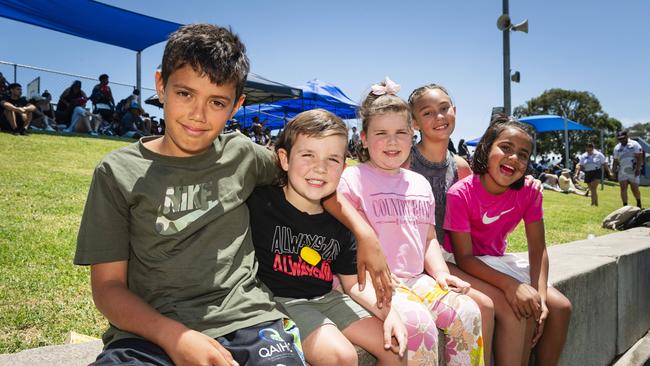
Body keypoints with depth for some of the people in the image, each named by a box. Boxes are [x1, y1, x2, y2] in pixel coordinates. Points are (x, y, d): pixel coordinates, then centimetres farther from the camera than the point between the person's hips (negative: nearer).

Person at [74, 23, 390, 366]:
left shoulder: (241, 154, 6)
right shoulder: (118, 172, 0)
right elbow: (108, 285, -1)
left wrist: (364, 233, 7)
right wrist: (173, 336, -17)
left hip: (245, 320, 2)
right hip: (149, 327, -1)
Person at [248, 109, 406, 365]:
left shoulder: (339, 222, 3)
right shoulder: (259, 202, -15)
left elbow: (353, 284, 8)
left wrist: (389, 313, -5)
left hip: (325, 298, 6)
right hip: (280, 299, -6)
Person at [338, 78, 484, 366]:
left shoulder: (420, 183, 17)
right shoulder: (352, 179, -4)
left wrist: (441, 273, 5)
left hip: (416, 278, 6)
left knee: (467, 311, -15)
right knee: (418, 321, -29)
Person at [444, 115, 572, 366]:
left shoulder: (529, 192, -10)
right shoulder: (460, 194, -25)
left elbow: (537, 249, -8)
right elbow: (465, 258, -24)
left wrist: (540, 295, -22)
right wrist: (510, 284, -37)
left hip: (498, 261, 6)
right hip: (466, 268, -6)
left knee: (560, 307, -4)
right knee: (522, 310, -24)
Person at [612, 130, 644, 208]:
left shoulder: (634, 145, -2)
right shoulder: (617, 147, 12)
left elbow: (639, 157, -8)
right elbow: (615, 161, 16)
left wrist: (638, 169, -16)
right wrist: (614, 171, 10)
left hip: (633, 171, -3)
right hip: (622, 172, 3)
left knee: (635, 189, 1)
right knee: (623, 188, -5)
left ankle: (639, 202, 26)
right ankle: (625, 206, -2)